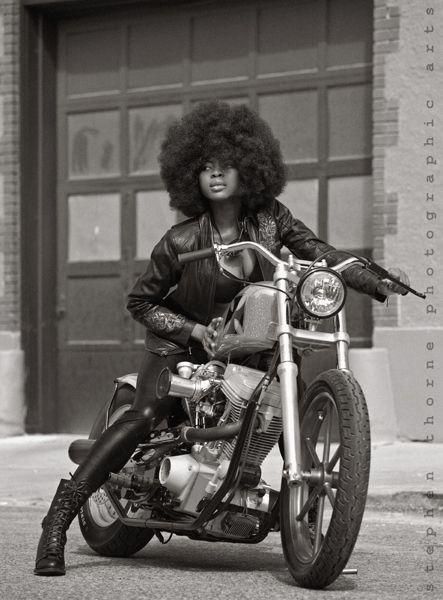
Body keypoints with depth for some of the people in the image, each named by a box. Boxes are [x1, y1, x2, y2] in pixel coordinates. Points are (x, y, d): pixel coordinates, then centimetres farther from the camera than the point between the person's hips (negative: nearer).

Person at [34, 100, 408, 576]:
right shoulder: (181, 241, -16)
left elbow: (318, 253, 1)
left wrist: (376, 284, -8)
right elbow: (140, 302, -7)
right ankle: (58, 521, -27)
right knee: (145, 414, -25)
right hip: (183, 340, -5)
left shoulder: (269, 218, -8)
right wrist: (194, 329, -18)